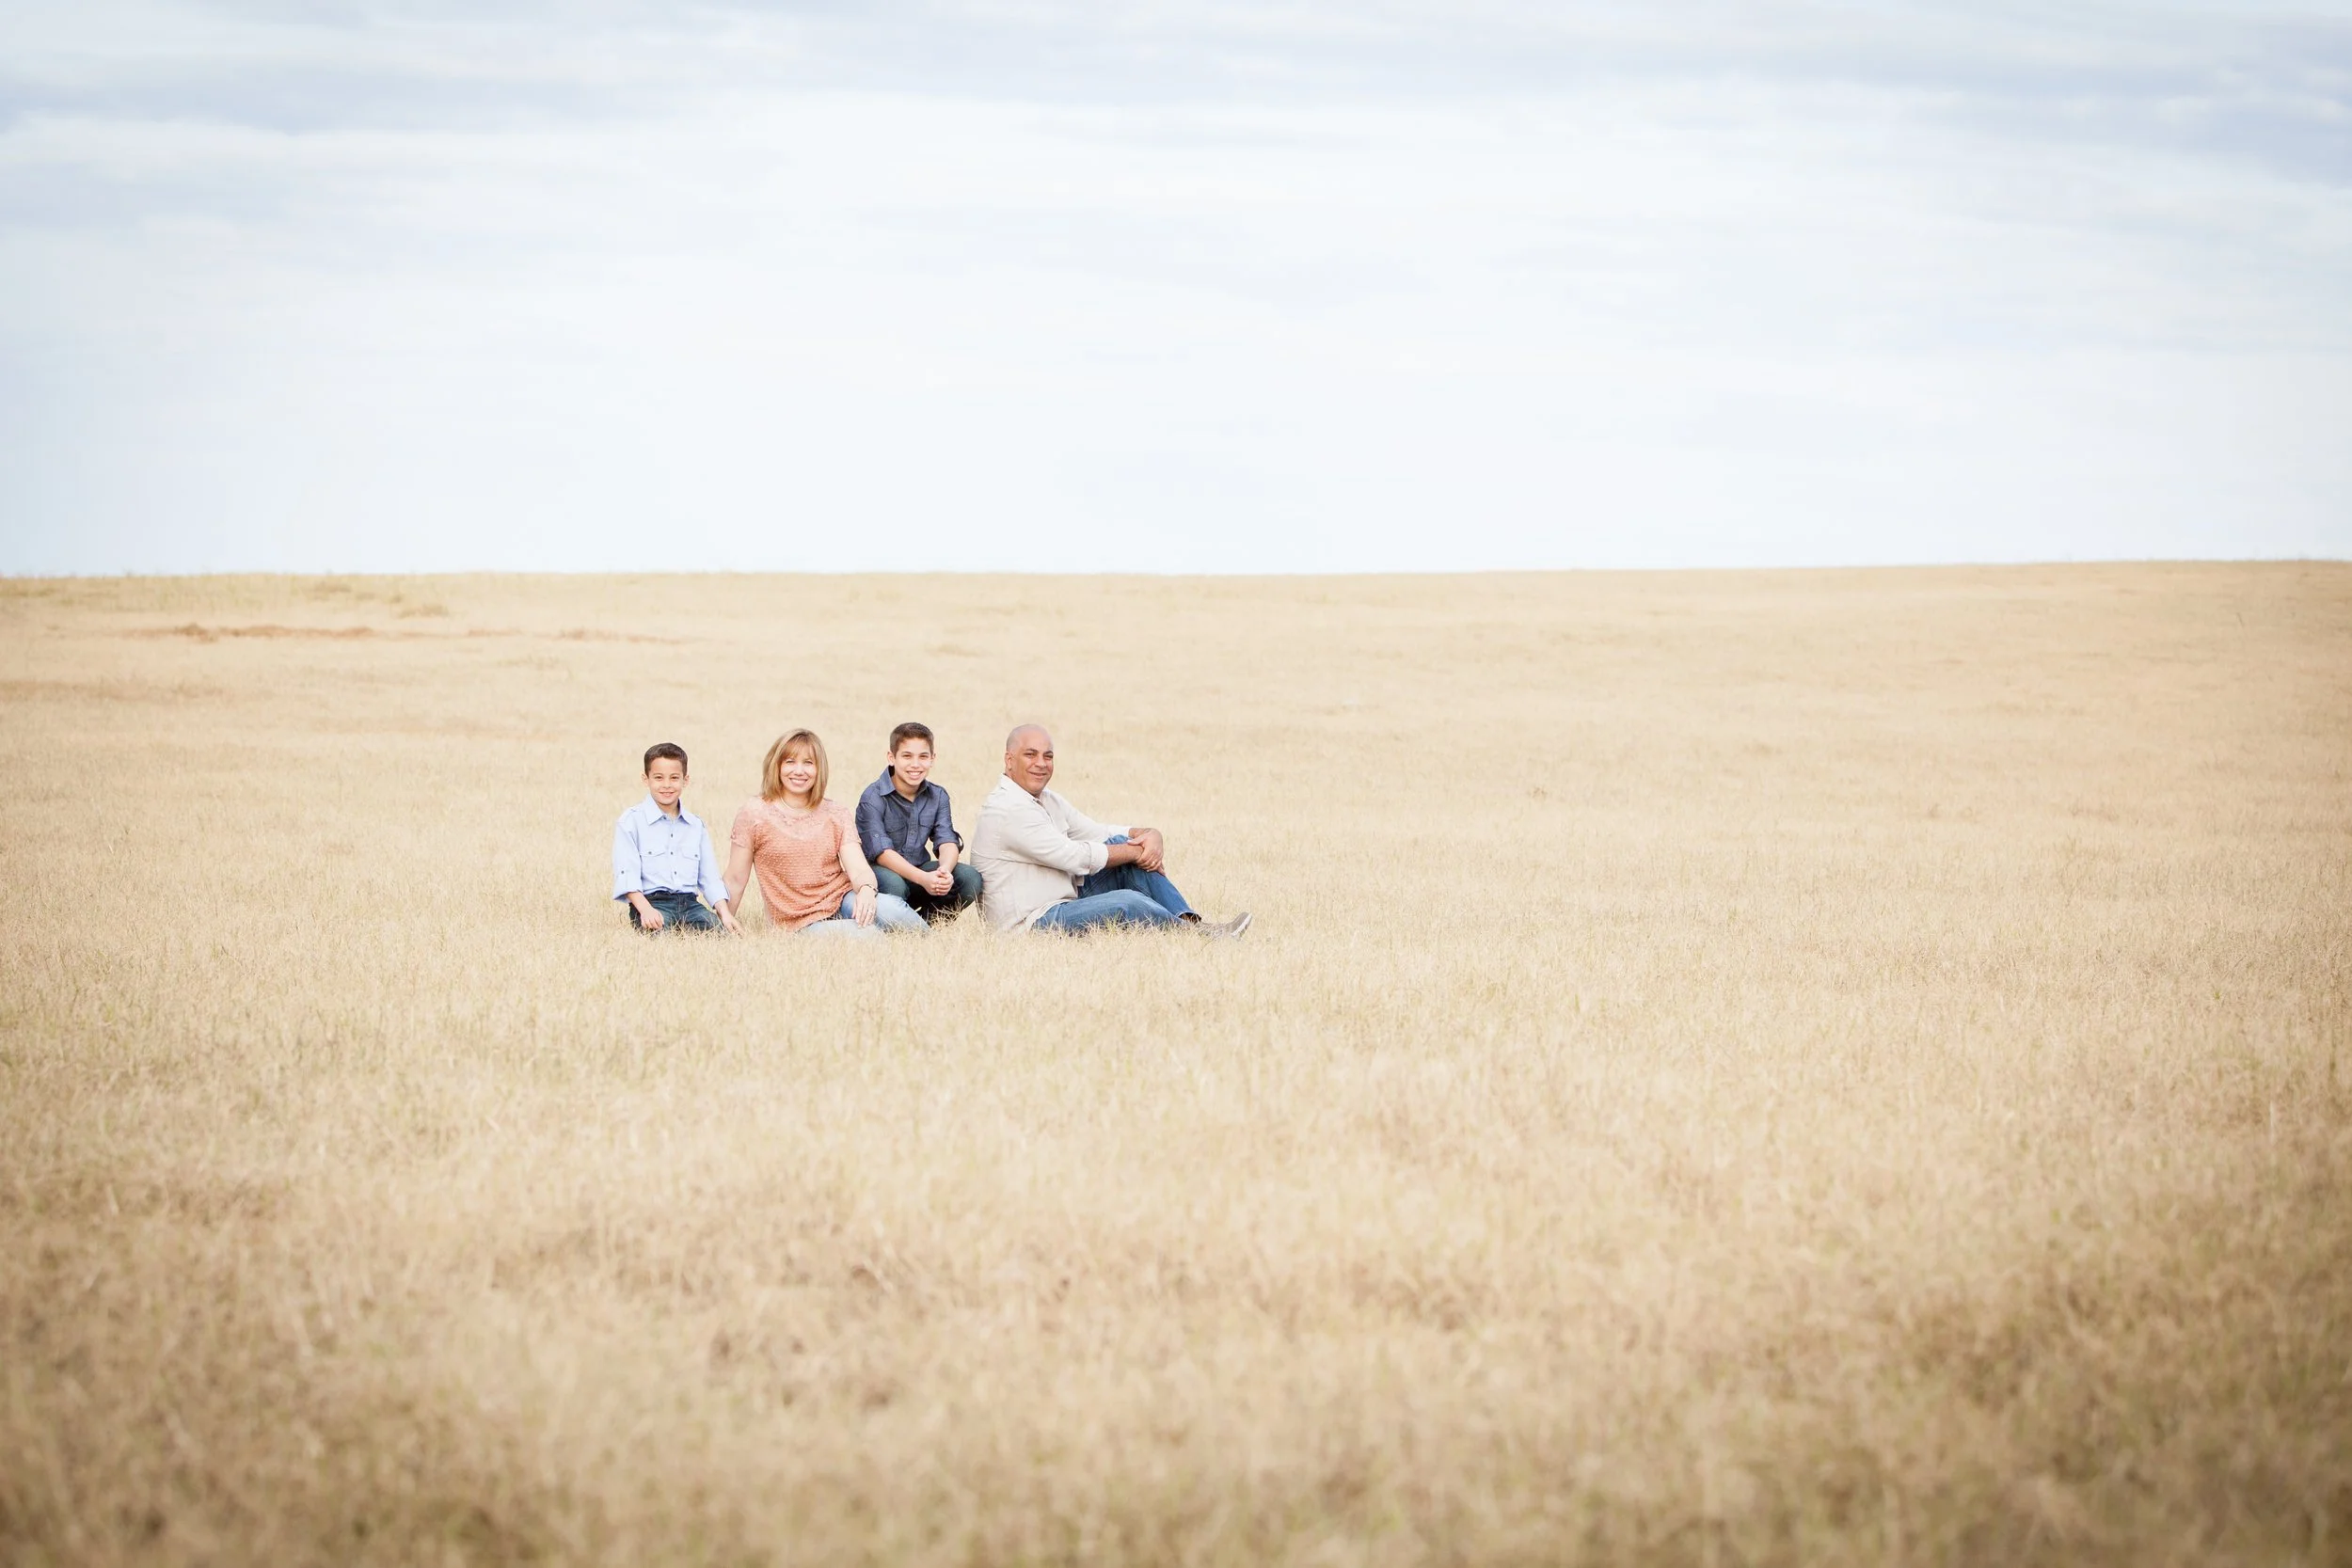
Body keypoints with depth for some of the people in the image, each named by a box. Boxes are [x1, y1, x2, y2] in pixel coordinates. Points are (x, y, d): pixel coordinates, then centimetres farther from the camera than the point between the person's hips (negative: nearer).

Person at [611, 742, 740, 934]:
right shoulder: (631, 821, 4)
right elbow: (626, 873, -7)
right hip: (651, 903, -5)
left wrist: (725, 912, 0)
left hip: (689, 903, 5)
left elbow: (709, 877, 17)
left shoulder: (696, 825, 20)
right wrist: (645, 909, -22)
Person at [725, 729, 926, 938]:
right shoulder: (754, 814, 0)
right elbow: (736, 881, 5)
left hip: (843, 899, 3)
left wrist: (867, 890, -27)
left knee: (889, 910, -33)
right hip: (803, 924, -3)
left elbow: (858, 868, -5)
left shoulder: (836, 813, 9)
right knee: (868, 935, -35)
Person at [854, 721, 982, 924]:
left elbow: (947, 841, -9)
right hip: (879, 871, -5)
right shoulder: (872, 798, -16)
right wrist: (924, 879, -39)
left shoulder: (938, 797, 2)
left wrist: (945, 869, -35)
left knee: (970, 879, -19)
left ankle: (927, 921, 0)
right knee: (893, 884, -40)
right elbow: (881, 852, -25)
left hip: (919, 871, 5)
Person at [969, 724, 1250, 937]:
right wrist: (1136, 852, -10)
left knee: (1122, 844, 0)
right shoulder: (1008, 809, -17)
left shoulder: (1048, 802, 15)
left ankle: (1192, 922, -10)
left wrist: (1150, 835, -7)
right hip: (1030, 923, -10)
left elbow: (1100, 833, 15)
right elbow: (1075, 857, -20)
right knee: (1126, 901, -29)